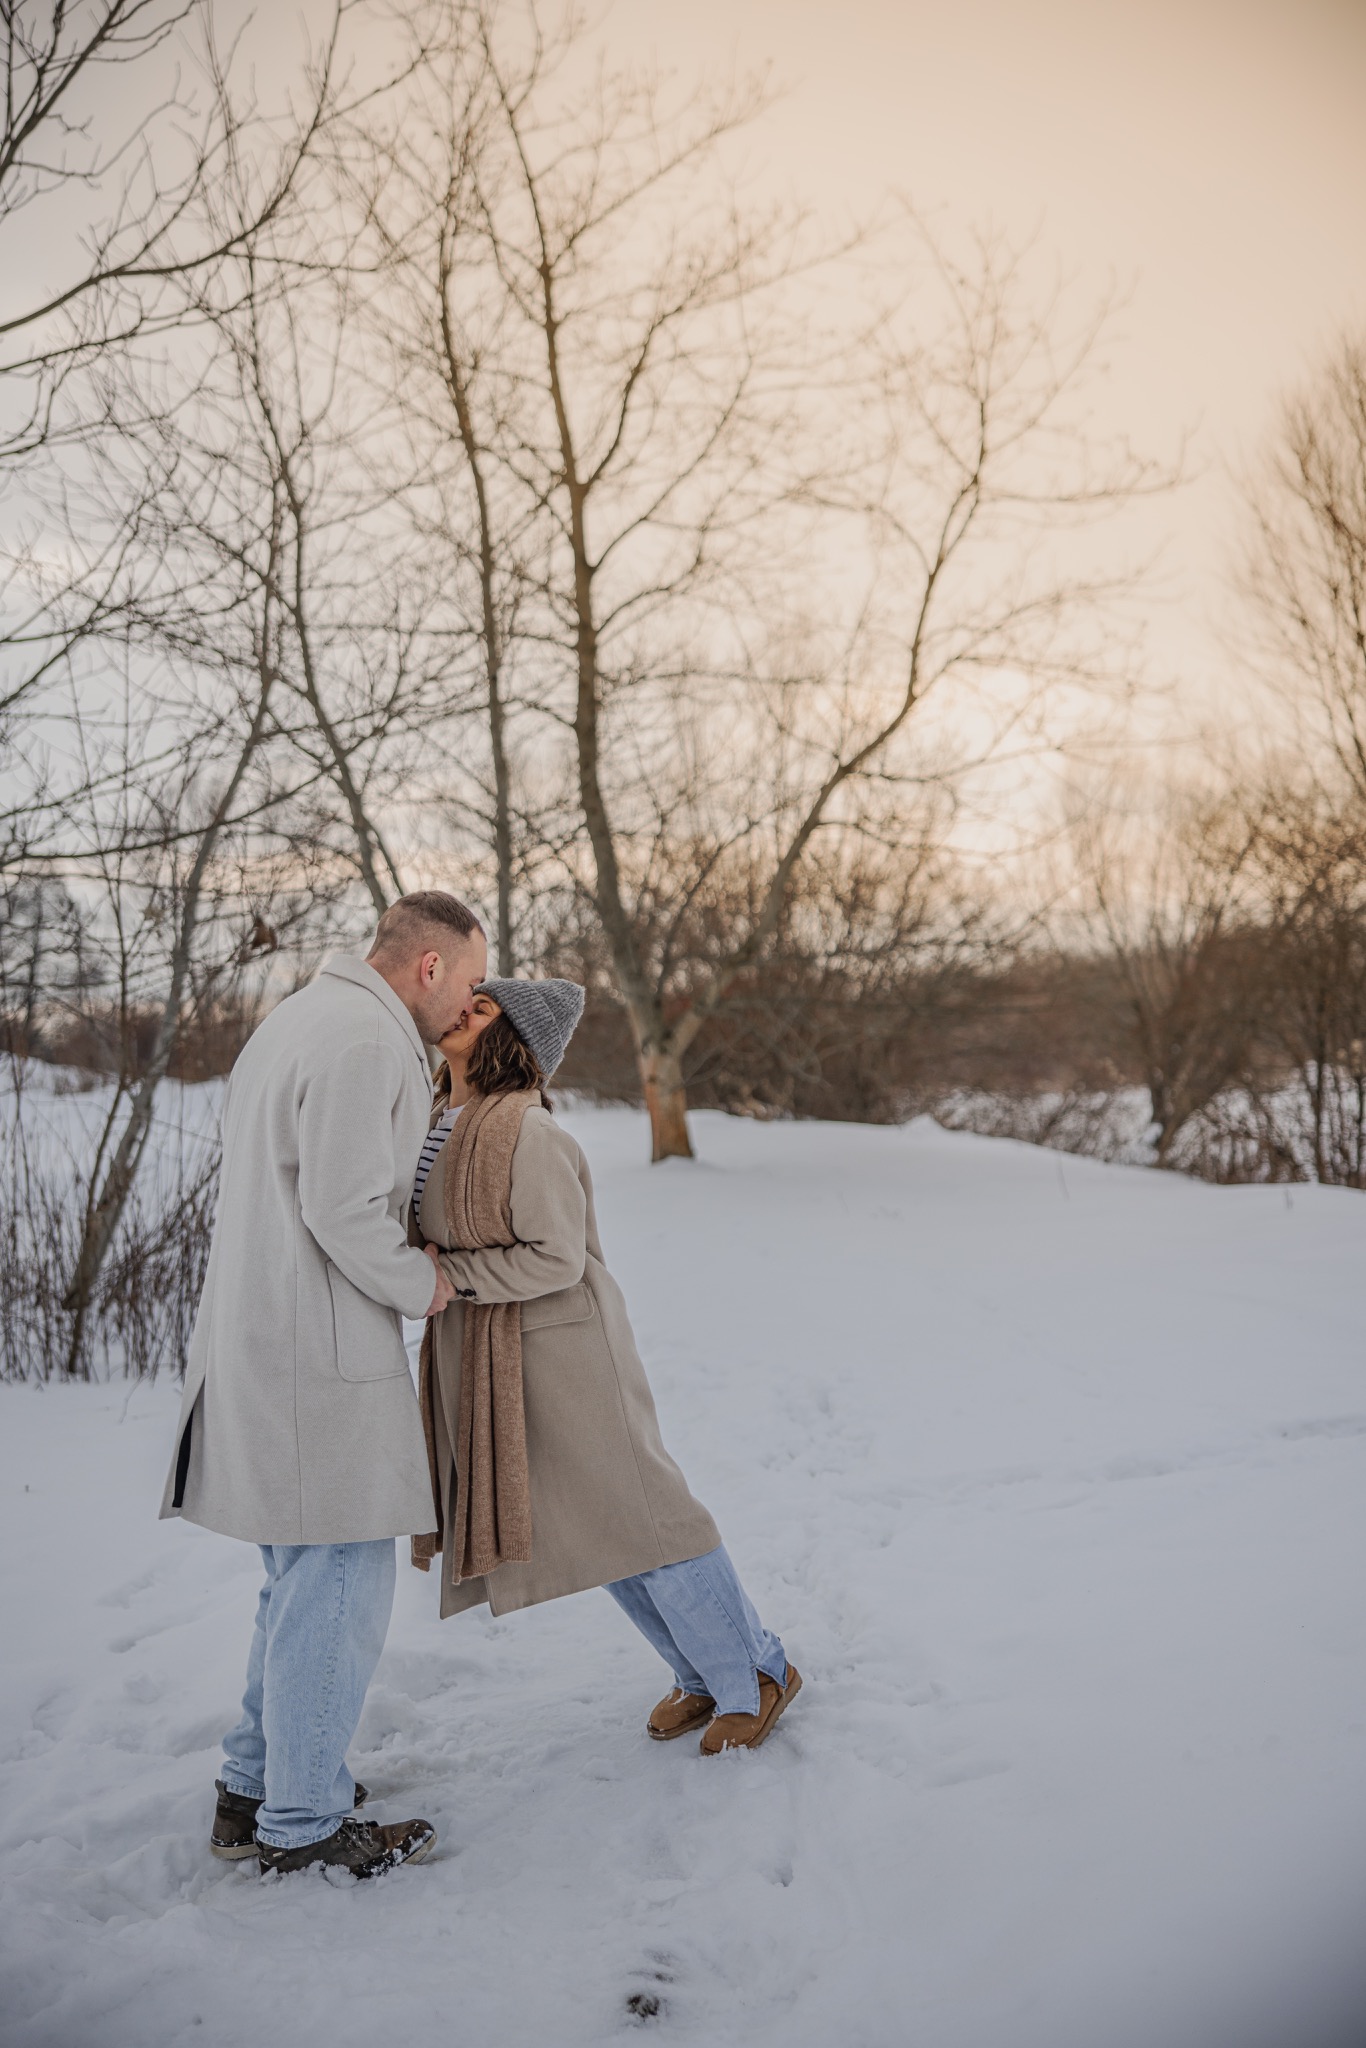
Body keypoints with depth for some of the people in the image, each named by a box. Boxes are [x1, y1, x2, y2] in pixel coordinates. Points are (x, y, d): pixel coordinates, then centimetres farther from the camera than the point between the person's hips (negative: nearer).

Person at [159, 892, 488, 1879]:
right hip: (320, 1352, -11)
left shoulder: (300, 1019, 17)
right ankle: (302, 1821, 12)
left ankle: (255, 1786, 29)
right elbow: (343, 1211, -22)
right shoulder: (364, 1040, -17)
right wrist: (421, 1285, -7)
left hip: (259, 1339, 11)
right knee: (342, 1574, 0)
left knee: (309, 1569, 19)